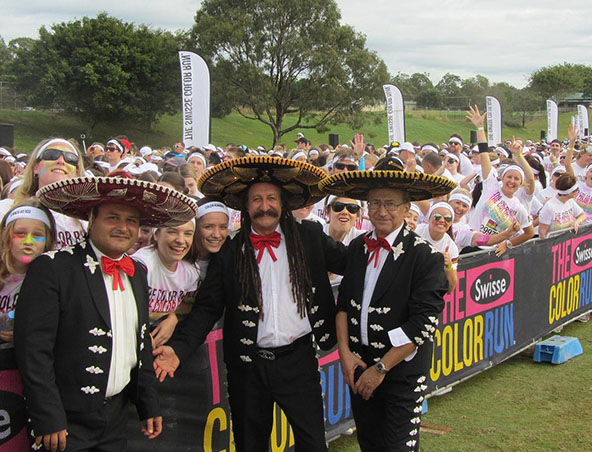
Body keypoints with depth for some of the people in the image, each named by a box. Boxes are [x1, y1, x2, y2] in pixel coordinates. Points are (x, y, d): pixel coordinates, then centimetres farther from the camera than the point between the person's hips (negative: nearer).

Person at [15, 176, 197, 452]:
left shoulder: (137, 273, 9)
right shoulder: (53, 268, -13)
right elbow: (33, 348, -17)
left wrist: (149, 406, 15)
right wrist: (48, 420, -19)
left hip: (117, 415, 6)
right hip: (67, 420, -6)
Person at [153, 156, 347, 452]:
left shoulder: (309, 238, 2)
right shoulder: (230, 252, 1)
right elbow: (207, 308, -1)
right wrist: (178, 348, -14)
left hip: (298, 361, 0)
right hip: (248, 366, 1)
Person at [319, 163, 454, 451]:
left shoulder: (426, 256, -15)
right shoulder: (358, 247, 3)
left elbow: (423, 323, -18)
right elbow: (344, 303, 8)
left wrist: (382, 368, -17)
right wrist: (345, 351, -4)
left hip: (402, 371, -5)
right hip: (359, 365, 5)